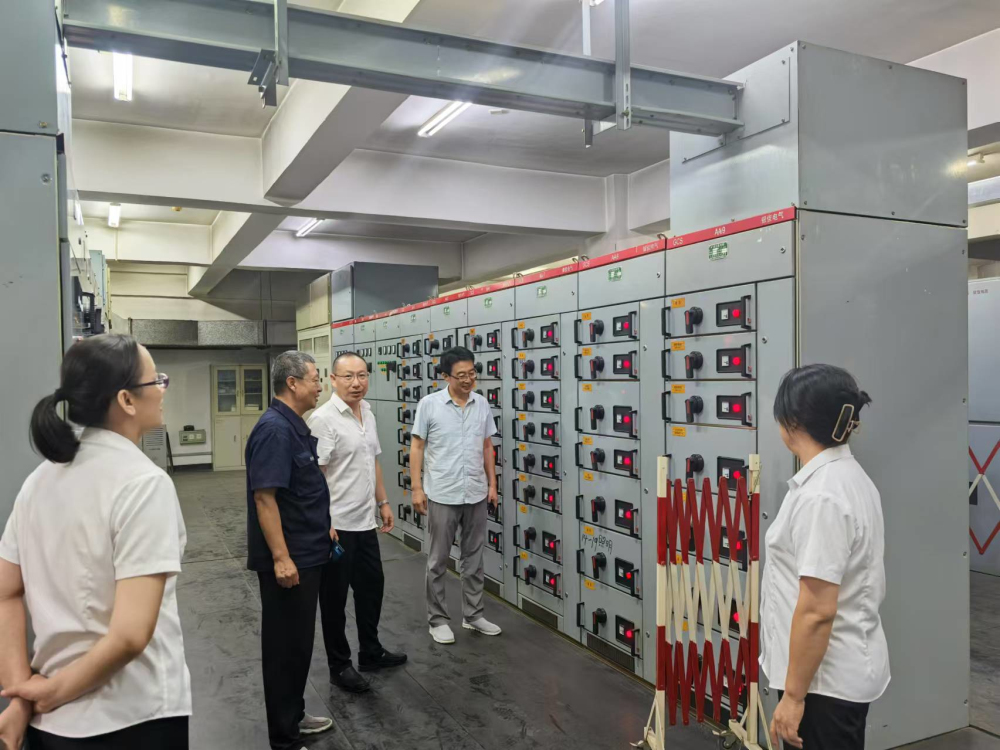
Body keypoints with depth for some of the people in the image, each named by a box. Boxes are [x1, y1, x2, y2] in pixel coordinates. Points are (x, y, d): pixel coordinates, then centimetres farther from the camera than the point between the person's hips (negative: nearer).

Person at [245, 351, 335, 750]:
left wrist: (322, 527, 22)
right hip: (287, 559, -10)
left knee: (300, 639, 19)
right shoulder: (274, 429, -20)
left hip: (306, 553, 10)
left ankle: (294, 715, 34)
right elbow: (264, 496, -25)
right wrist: (281, 557, -25)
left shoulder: (295, 426, 10)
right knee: (285, 643, 2)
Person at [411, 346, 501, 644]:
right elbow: (417, 447, -5)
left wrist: (492, 484, 8)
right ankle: (438, 619, 21)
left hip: (476, 494, 4)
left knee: (474, 559, 14)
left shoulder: (482, 404, 3)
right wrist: (417, 488, -9)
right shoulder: (429, 404, -8)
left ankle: (473, 615, 28)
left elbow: (487, 447, 10)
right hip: (442, 495, -4)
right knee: (438, 561, 7)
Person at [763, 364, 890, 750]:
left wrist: (793, 695, -19)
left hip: (825, 676, -10)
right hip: (842, 668, 10)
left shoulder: (821, 496, -26)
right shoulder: (849, 476, 5)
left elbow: (817, 610, -27)